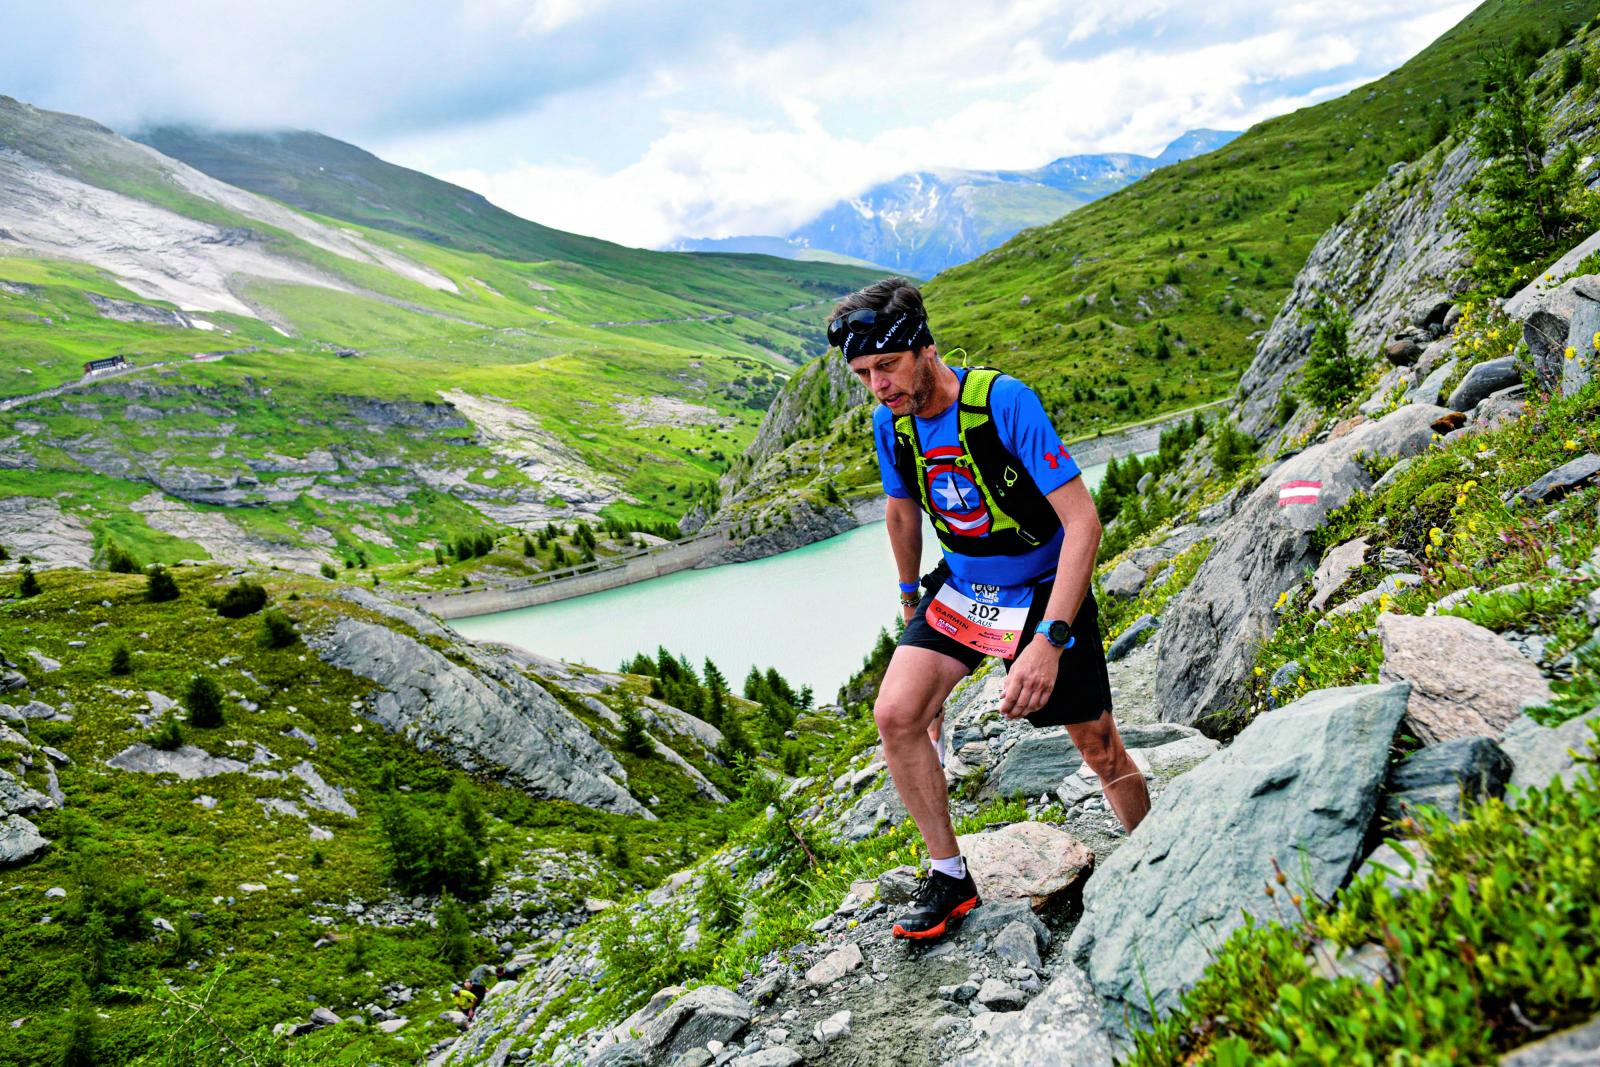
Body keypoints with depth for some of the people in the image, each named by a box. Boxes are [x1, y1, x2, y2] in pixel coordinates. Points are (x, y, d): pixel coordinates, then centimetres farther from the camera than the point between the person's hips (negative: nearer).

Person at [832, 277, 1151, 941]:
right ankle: (951, 878, 1)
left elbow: (1083, 521, -29)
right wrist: (910, 601, 22)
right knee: (895, 714, -16)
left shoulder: (1005, 401, -27)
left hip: (1043, 590, -4)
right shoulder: (890, 423, -9)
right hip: (960, 588, 4)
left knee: (1101, 752, 4)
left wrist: (1050, 640, -37)